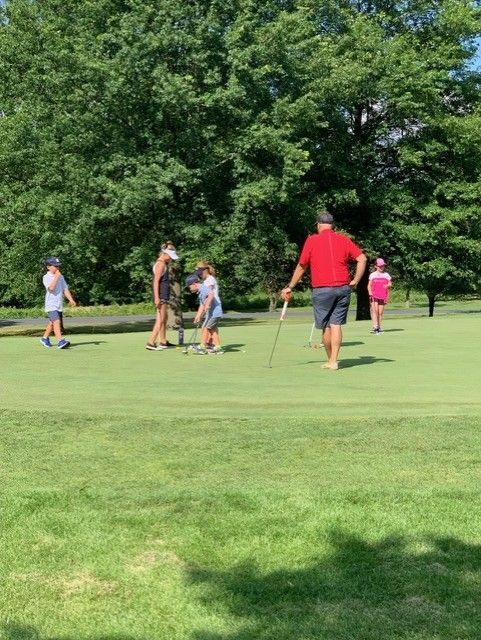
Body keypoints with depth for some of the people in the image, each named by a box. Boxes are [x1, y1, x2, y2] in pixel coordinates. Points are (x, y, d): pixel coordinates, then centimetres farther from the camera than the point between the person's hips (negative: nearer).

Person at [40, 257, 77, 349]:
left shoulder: (61, 277, 12)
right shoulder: (46, 277, -7)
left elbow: (65, 289, 10)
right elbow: (51, 288, -23)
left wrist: (71, 299, -2)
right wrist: (56, 276, -20)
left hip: (59, 305, 7)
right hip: (51, 305, -7)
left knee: (52, 323, 18)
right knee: (56, 322, -21)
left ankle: (45, 338, 36)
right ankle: (60, 341, -30)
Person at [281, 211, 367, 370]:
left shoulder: (312, 241, 1)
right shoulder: (344, 239, 7)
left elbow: (301, 267, 6)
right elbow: (362, 259, 0)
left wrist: (290, 287, 15)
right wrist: (355, 281, 5)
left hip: (322, 290, -2)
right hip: (343, 288, 3)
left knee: (326, 326, 8)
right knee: (336, 324, 6)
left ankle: (330, 360, 16)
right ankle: (334, 361, 2)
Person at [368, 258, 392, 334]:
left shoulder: (386, 275, 12)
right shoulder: (372, 275, 8)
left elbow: (390, 284, 11)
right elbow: (369, 285, 7)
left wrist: (388, 285, -13)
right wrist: (370, 292, -10)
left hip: (383, 296, 2)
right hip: (374, 295, -2)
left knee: (380, 312, 4)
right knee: (375, 310, -15)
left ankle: (379, 327, 12)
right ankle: (375, 326, -19)